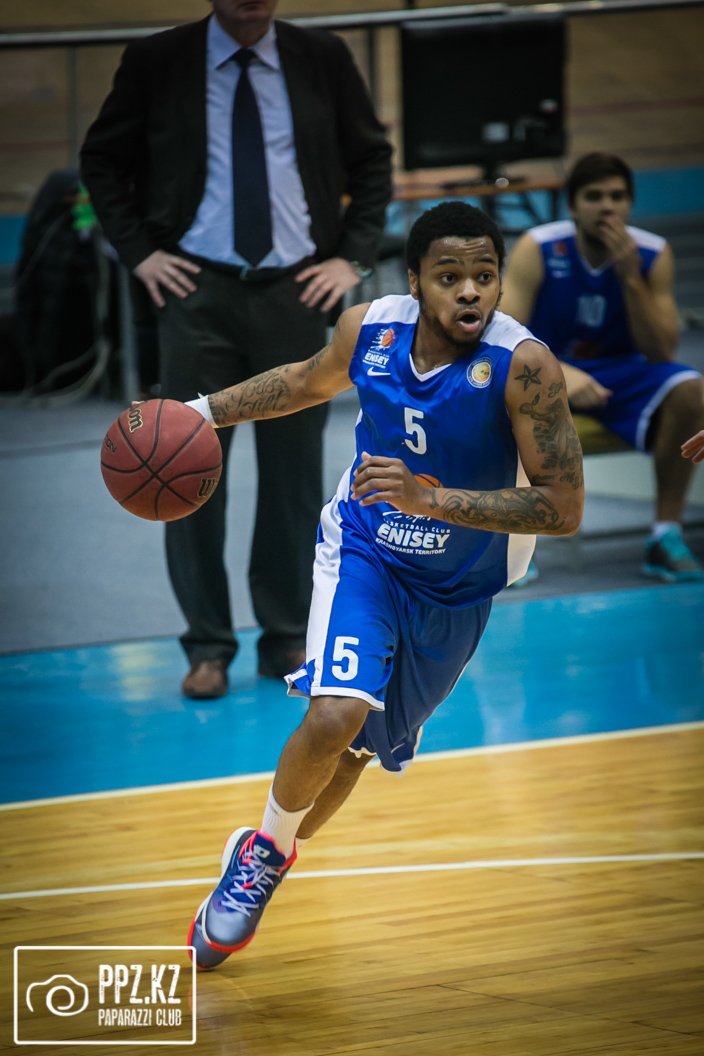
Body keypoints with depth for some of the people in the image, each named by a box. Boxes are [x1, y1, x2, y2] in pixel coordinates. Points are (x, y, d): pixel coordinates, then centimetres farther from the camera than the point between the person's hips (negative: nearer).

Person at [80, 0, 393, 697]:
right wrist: (138, 251, 1)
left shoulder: (323, 60, 4)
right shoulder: (156, 62, 1)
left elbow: (372, 160, 13)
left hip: (295, 291, 1)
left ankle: (288, 640, 16)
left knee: (294, 470, 5)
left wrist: (353, 257, 3)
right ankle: (207, 645, 8)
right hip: (197, 288, -1)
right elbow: (102, 161, 11)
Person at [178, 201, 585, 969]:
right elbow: (312, 381, 8)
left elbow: (564, 508, -29)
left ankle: (264, 863, 42)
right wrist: (206, 412, 3)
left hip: (457, 586, 0)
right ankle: (265, 850, 5)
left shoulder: (523, 366, -29)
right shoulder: (368, 328, -17)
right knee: (335, 716, -24)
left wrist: (433, 499, -38)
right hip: (363, 550, 0)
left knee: (361, 745, 15)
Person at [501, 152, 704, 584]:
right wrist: (561, 374, -40)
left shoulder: (654, 254, -10)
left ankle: (667, 535, -20)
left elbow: (661, 353, -15)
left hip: (622, 373, 2)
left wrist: (630, 277, -26)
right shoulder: (539, 249, -16)